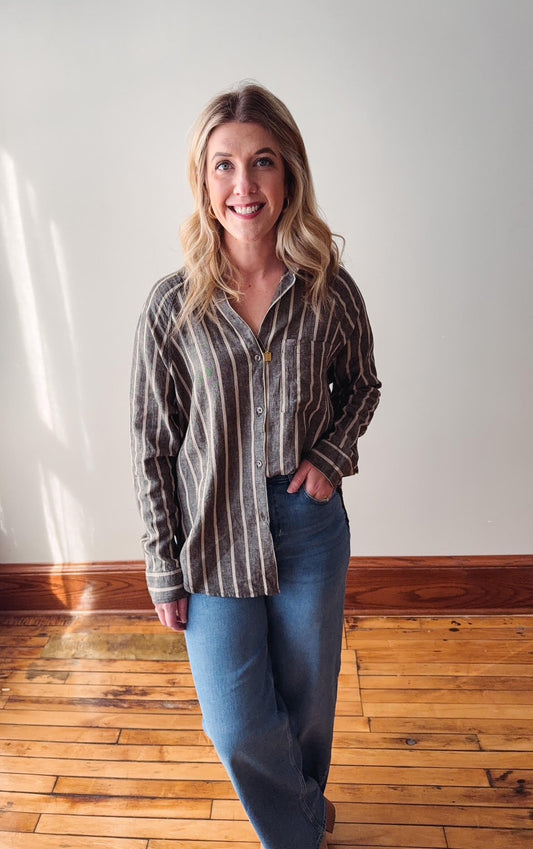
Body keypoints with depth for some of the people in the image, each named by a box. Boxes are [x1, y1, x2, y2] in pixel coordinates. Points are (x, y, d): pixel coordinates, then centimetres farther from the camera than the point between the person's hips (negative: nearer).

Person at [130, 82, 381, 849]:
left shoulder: (331, 291, -7)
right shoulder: (172, 308, -11)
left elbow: (361, 386, 10)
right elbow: (150, 447, -6)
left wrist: (331, 455, -9)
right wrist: (165, 571, -3)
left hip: (310, 525, 2)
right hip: (214, 534, -1)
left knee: (309, 700, 20)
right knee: (239, 725, 9)